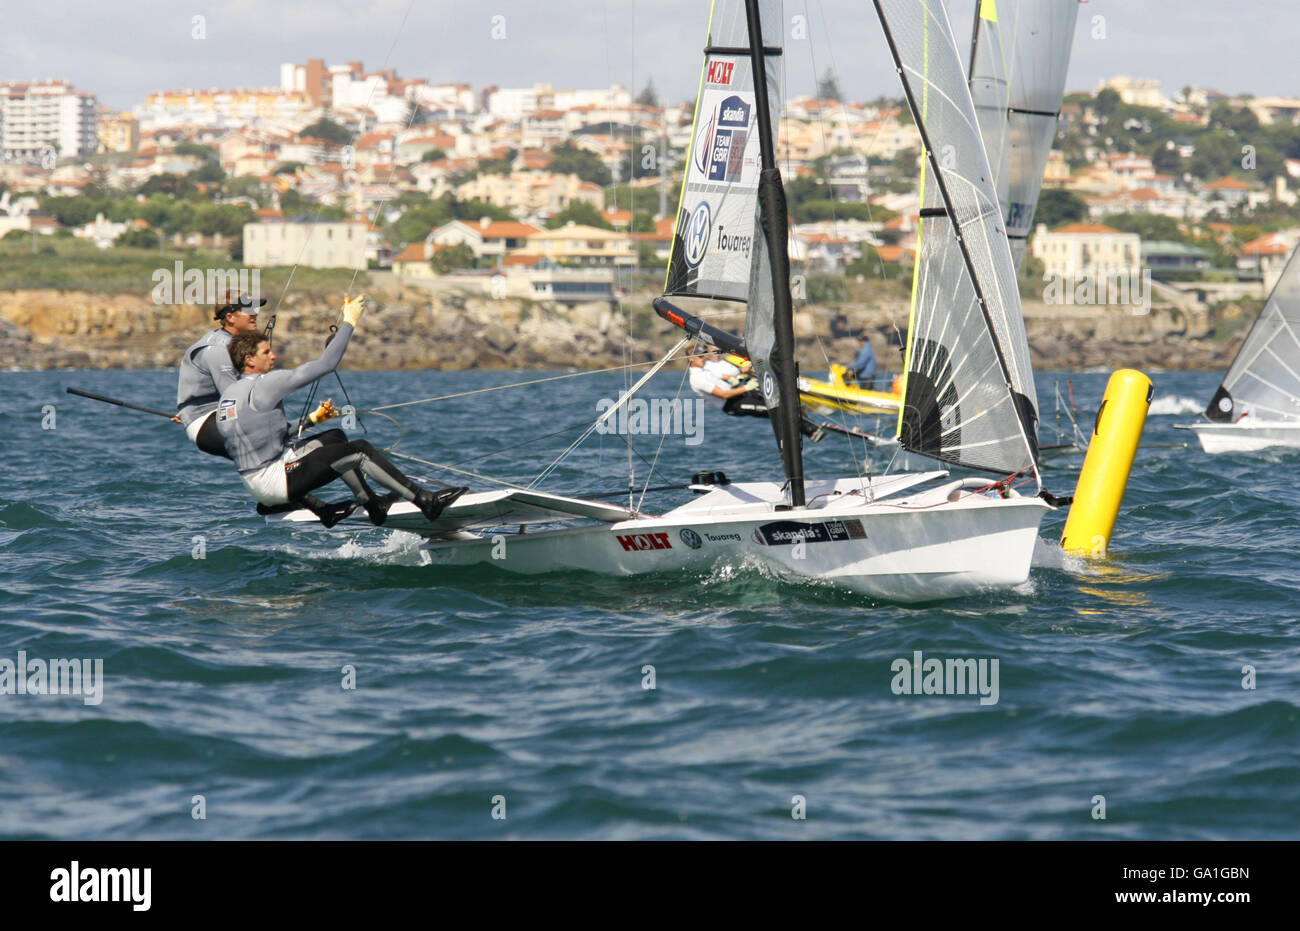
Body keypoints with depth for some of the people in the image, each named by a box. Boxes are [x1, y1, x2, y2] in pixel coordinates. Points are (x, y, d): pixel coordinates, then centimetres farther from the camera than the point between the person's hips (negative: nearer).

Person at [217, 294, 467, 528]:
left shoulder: (228, 394, 12)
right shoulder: (263, 385, -16)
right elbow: (325, 364, -16)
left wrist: (311, 419, 24)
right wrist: (349, 321, -7)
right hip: (272, 481, -10)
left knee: (335, 438, 18)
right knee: (359, 449, -8)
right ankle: (424, 500, -5)